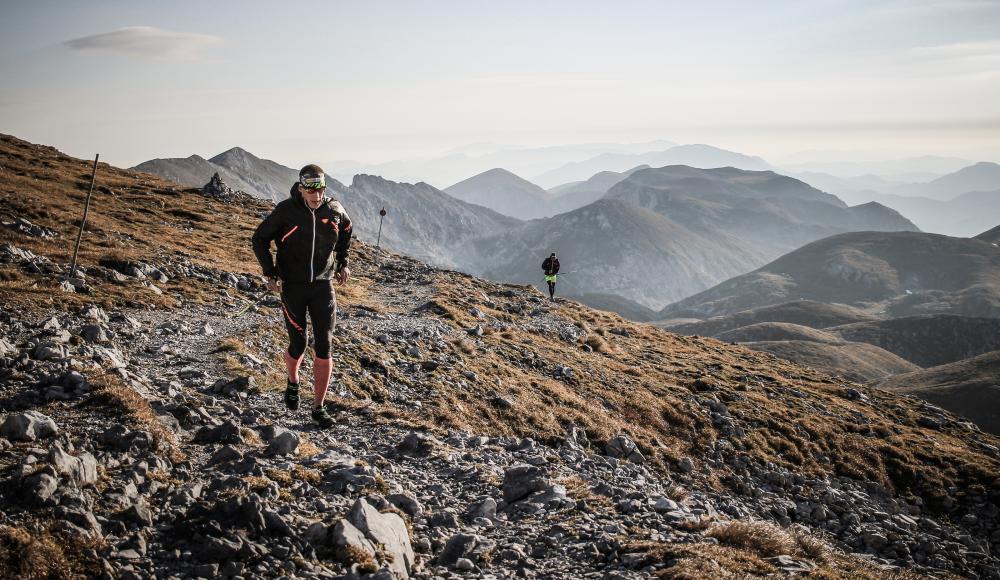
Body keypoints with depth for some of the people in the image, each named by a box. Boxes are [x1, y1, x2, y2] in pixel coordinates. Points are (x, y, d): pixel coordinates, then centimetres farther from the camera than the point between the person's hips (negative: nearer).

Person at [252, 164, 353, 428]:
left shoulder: (334, 210, -5)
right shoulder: (285, 211, -13)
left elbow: (346, 231, 19)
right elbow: (259, 239, 1)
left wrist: (342, 262, 14)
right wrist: (269, 273, -5)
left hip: (323, 286, 2)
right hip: (293, 287, -2)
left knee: (323, 347, -5)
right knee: (298, 345, 5)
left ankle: (318, 408, 4)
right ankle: (293, 383, 39)